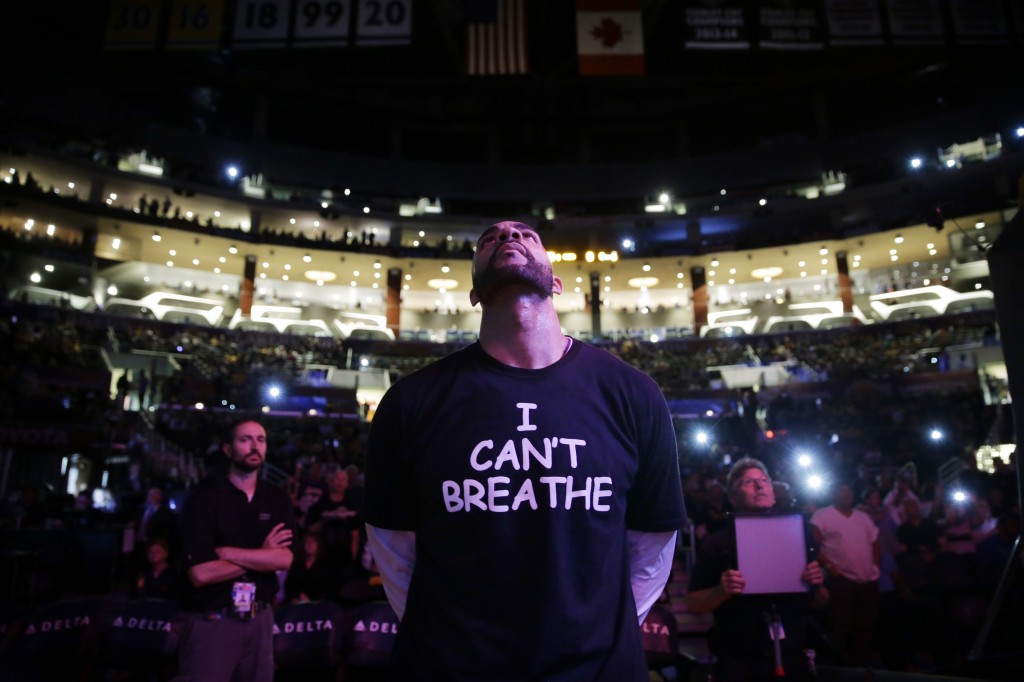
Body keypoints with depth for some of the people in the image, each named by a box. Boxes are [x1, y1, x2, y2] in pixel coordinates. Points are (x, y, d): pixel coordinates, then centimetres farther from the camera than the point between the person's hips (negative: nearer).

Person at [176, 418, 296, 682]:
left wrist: (225, 552, -16)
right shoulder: (205, 497, -9)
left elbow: (285, 559, -10)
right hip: (212, 621, -3)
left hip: (260, 619, 4)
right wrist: (262, 555, -9)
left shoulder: (277, 498, 3)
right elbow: (201, 574, -18)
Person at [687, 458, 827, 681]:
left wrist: (817, 586, -8)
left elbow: (820, 603, 13)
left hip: (793, 658, 4)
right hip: (739, 662, -3)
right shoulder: (718, 543, -5)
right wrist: (721, 591, -24)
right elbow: (693, 604, -5)